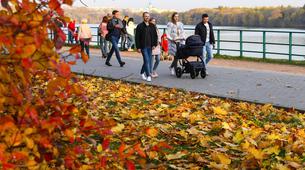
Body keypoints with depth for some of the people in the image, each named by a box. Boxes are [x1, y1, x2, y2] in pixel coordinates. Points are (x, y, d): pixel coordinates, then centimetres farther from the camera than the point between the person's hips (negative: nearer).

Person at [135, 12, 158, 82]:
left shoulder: (152, 26, 11)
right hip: (143, 47, -5)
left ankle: (142, 72, 29)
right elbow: (137, 37, -2)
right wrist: (138, 47, -8)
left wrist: (154, 44, 3)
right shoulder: (140, 26, -1)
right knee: (147, 60, -11)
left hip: (150, 47, 5)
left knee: (149, 61, 9)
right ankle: (148, 75, -9)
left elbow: (155, 36, 15)